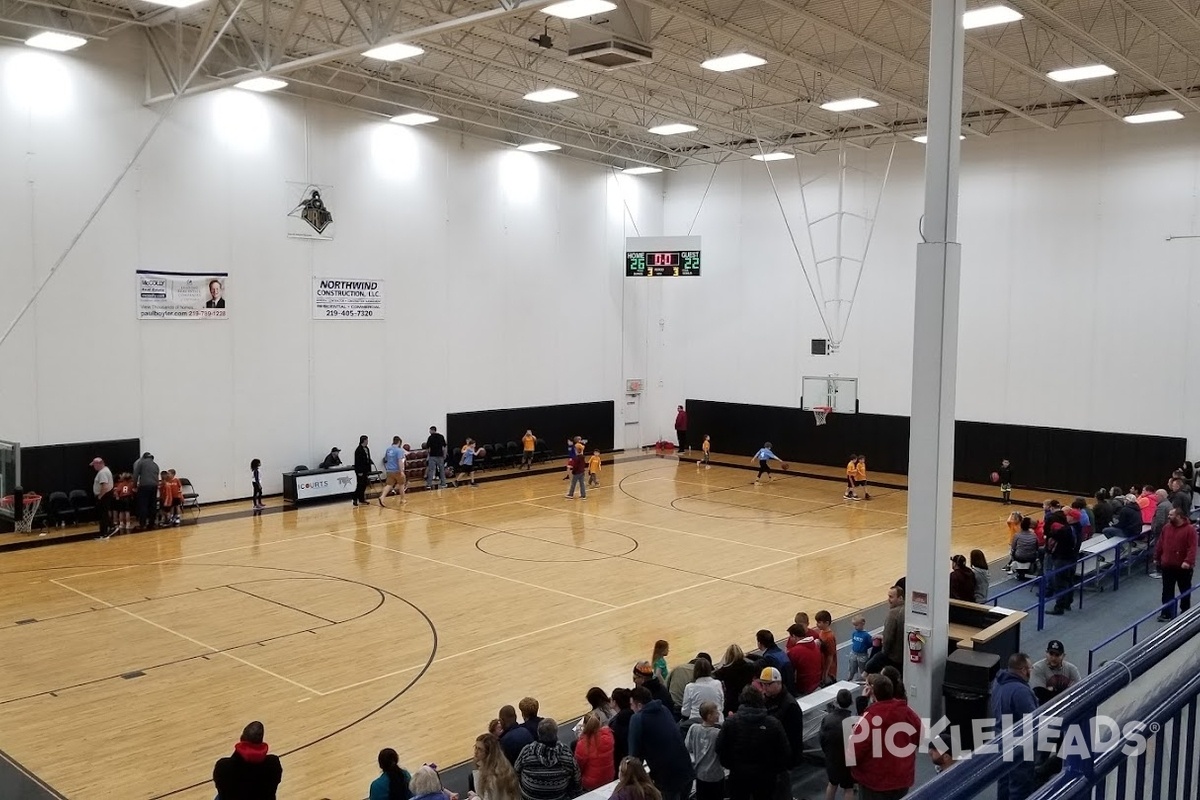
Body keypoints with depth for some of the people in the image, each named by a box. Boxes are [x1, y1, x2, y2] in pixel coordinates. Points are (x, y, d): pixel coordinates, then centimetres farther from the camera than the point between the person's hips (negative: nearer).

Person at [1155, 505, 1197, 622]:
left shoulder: (1190, 529, -14)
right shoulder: (1166, 527, 4)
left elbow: (1192, 547, -20)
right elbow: (1160, 544, 10)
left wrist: (1188, 561, -30)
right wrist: (1157, 558, 12)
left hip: (1183, 567, -4)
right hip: (1167, 565, 4)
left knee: (1185, 590, 13)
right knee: (1167, 590, 8)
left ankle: (1185, 612, 28)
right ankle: (1167, 613, 14)